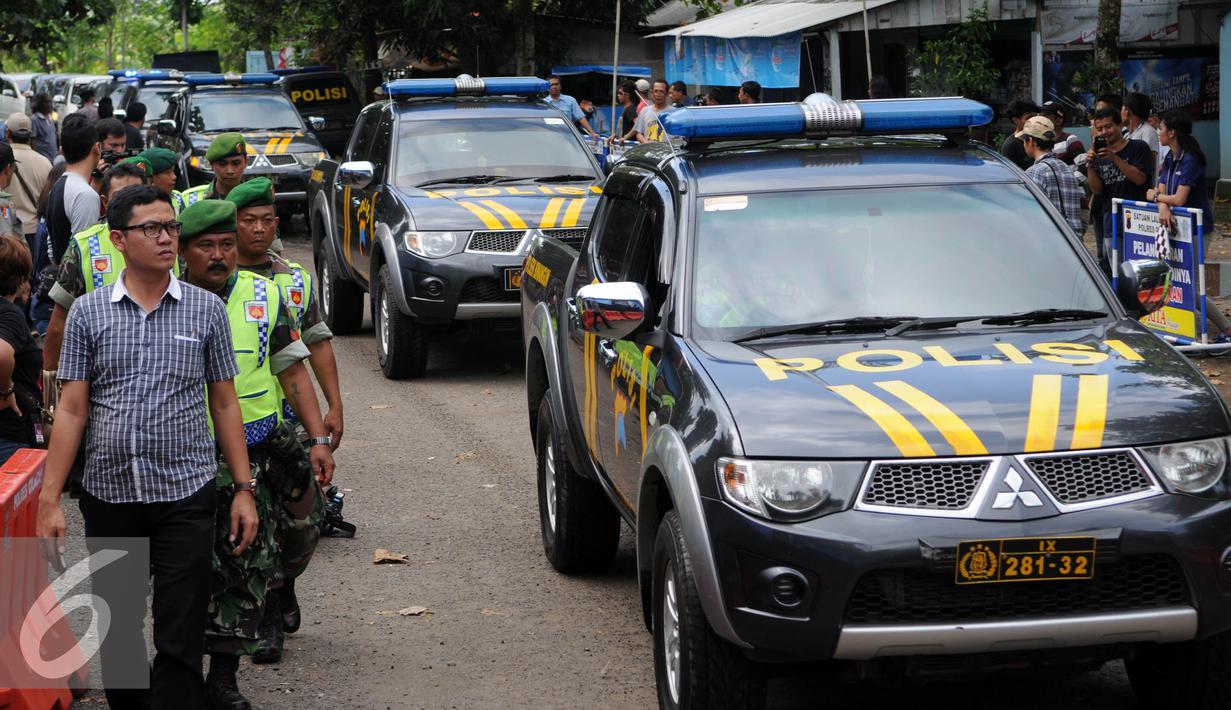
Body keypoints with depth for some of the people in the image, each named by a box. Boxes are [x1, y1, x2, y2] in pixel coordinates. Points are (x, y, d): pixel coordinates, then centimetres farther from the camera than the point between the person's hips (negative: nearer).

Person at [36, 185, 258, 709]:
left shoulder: (207, 309, 3)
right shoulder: (88, 313, 3)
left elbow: (224, 404, 7)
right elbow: (72, 411, 2)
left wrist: (244, 489, 2)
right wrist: (49, 500, -3)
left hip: (186, 495, -1)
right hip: (109, 495, 1)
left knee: (181, 640, -3)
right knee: (118, 632, 12)